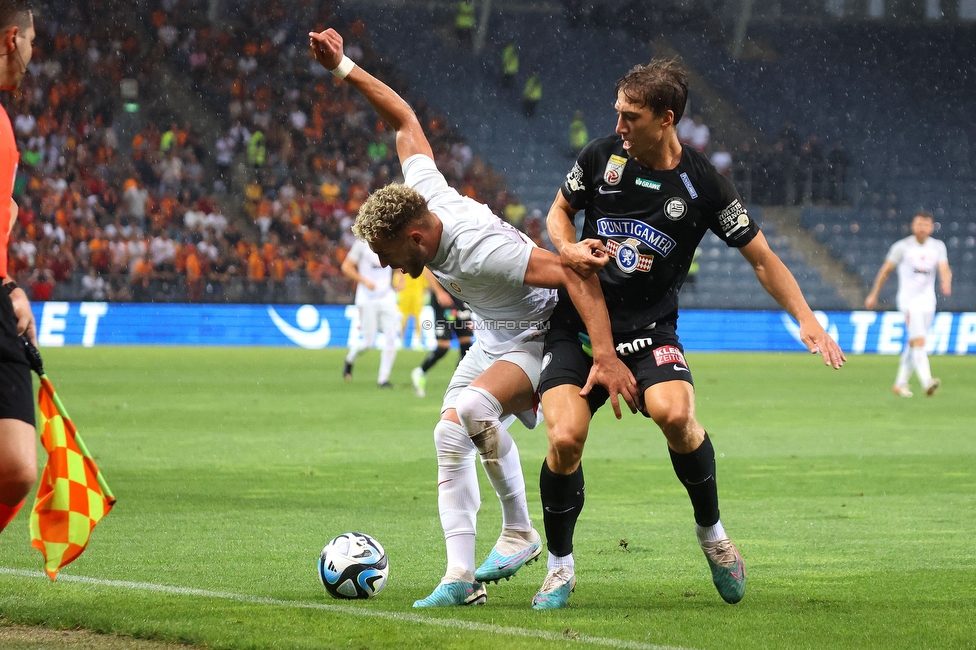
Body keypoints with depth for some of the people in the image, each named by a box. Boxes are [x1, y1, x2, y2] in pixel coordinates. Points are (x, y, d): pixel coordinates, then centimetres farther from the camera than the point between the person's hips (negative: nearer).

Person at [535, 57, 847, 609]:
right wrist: (569, 249, -6)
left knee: (674, 413, -31)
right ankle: (560, 568, 3)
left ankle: (712, 531, -4)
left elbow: (762, 257, 2)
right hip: (579, 324, 2)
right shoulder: (601, 157, -1)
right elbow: (560, 211, 17)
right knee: (565, 438, -20)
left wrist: (808, 321, -8)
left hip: (649, 331, -2)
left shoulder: (703, 185, -6)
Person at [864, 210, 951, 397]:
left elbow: (944, 269, -4)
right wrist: (874, 295, 8)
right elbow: (886, 270, 4)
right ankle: (927, 382, -31)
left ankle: (900, 384, 23)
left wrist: (946, 282, -27)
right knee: (919, 341, -20)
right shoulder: (902, 247, -4)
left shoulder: (938, 246, 6)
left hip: (928, 301, 5)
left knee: (913, 344, 11)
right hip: (908, 299, -5)